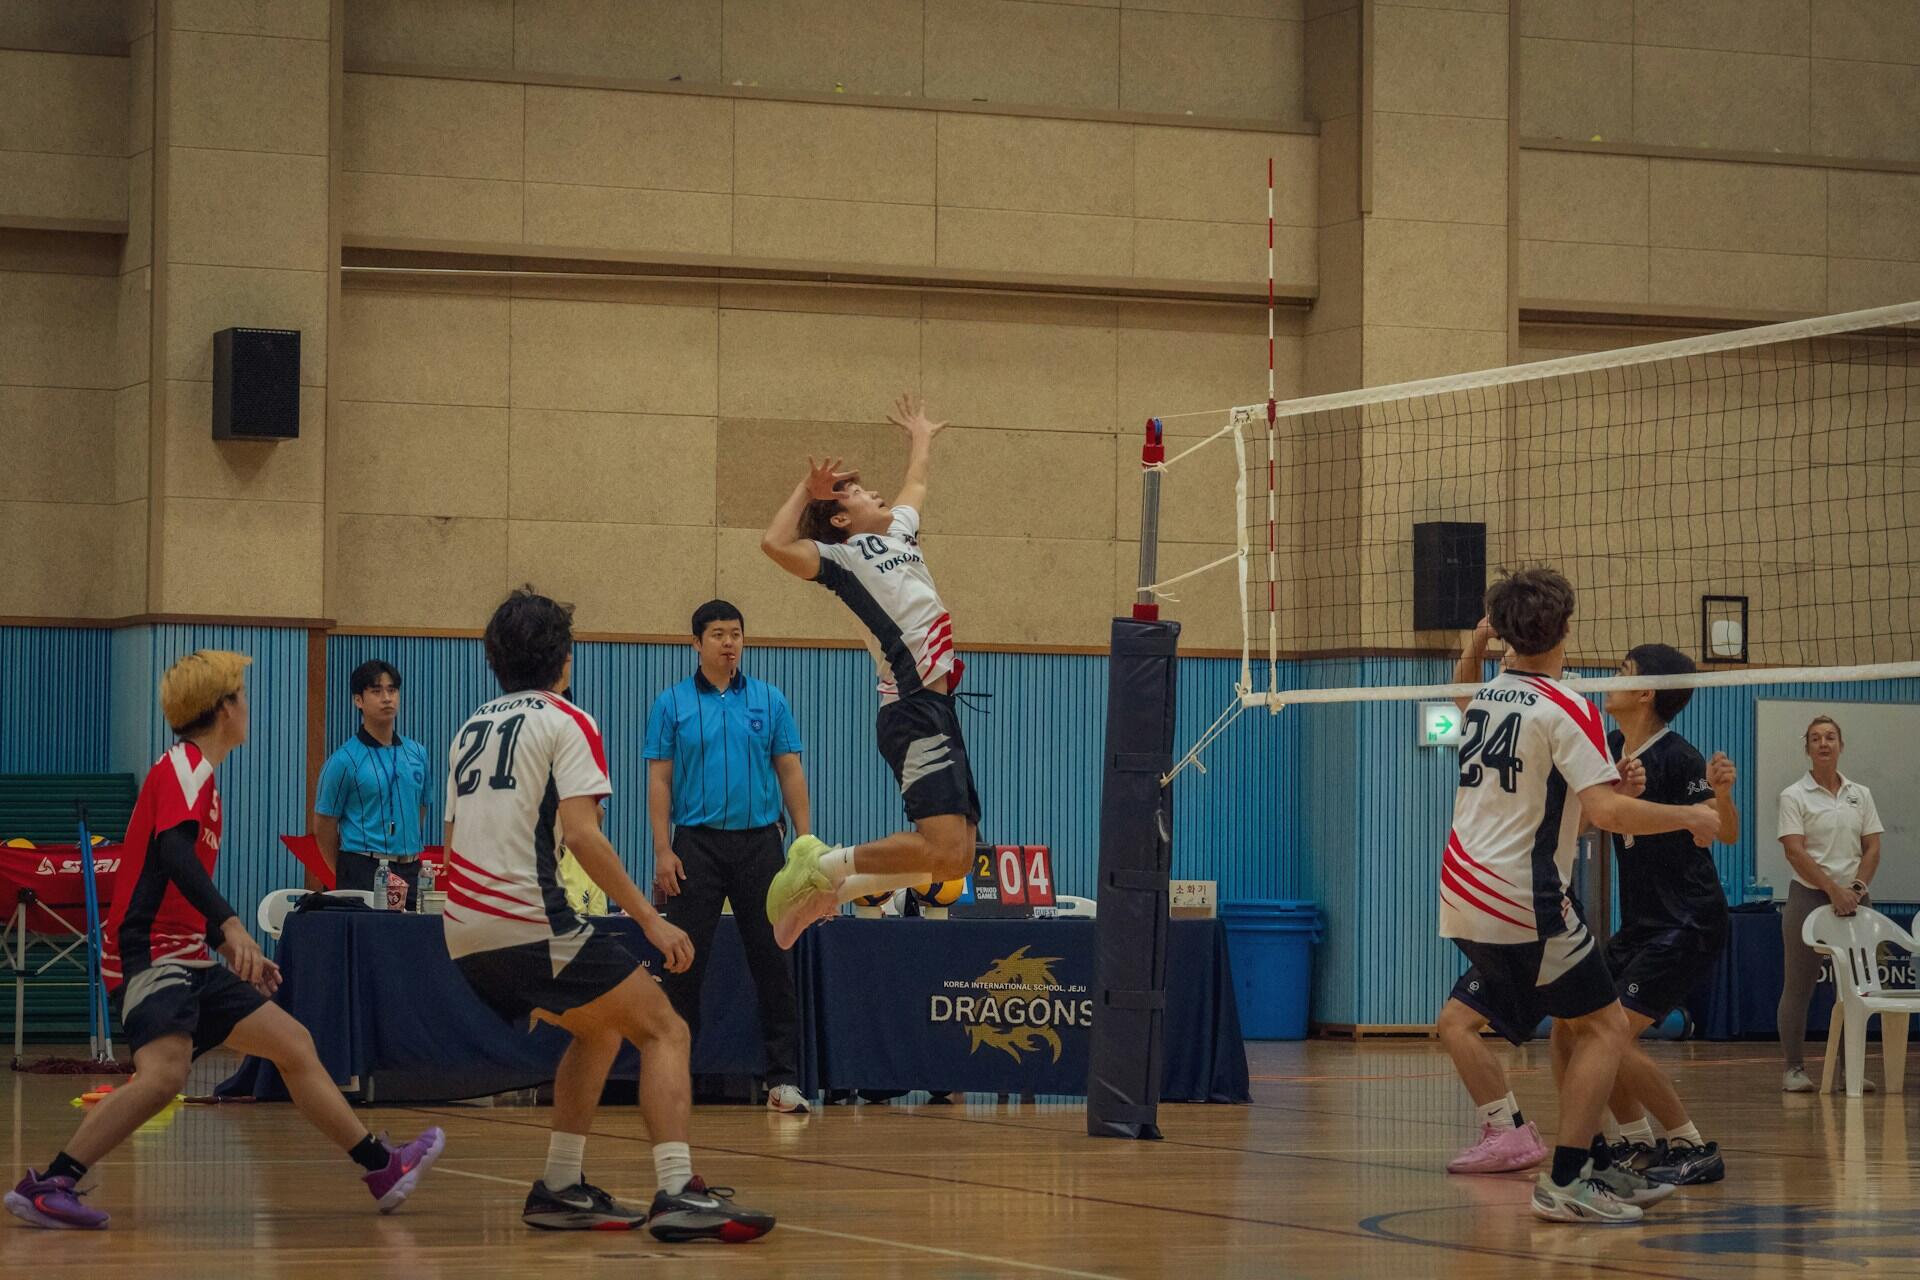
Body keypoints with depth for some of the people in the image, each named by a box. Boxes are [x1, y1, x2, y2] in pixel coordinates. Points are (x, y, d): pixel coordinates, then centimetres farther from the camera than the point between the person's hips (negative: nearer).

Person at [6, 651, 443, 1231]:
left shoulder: (194, 770, 20)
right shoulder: (185, 766, -9)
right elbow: (173, 852, -26)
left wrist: (236, 951, 29)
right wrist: (230, 925, -37)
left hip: (187, 961, 11)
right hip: (151, 952, -11)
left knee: (293, 1044, 11)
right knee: (163, 1074, -30)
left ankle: (383, 1170, 17)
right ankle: (44, 1187, -26)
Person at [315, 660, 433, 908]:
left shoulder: (417, 754, 10)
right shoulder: (345, 760, -5)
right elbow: (324, 826, 0)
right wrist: (347, 877, 8)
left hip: (409, 870, 5)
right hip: (364, 869, -5)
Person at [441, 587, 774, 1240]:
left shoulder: (472, 725, 21)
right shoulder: (566, 722, -2)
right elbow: (582, 833, -14)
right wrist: (651, 920, -13)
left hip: (465, 936, 8)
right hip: (531, 923, -8)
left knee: (598, 1029, 26)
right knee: (664, 1031, -3)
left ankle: (561, 1188, 19)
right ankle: (678, 1194, -20)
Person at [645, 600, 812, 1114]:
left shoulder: (769, 701, 7)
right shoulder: (672, 704, 4)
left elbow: (790, 772, 7)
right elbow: (659, 781, 2)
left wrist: (806, 842, -1)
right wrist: (663, 850, -7)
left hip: (759, 840, 1)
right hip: (696, 844, -1)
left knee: (773, 960, 0)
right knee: (684, 963, -1)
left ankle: (784, 1077, 3)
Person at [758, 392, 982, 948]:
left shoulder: (898, 533, 21)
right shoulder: (843, 558, -2)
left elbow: (915, 486, 43)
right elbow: (776, 544, -20)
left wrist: (921, 437, 58)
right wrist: (807, 489, -9)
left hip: (938, 710, 9)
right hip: (914, 710, -9)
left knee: (956, 857, 5)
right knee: (944, 849, -21)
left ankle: (828, 887, 12)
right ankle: (821, 866, -9)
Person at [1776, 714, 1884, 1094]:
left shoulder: (1860, 795, 12)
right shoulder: (1794, 797, -2)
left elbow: (1872, 849, 9)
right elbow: (1795, 852, -11)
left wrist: (1858, 887, -8)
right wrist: (1833, 890, -19)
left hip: (1854, 899, 4)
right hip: (1808, 896, -4)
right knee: (1799, 986, -3)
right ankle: (1794, 1069, 2)